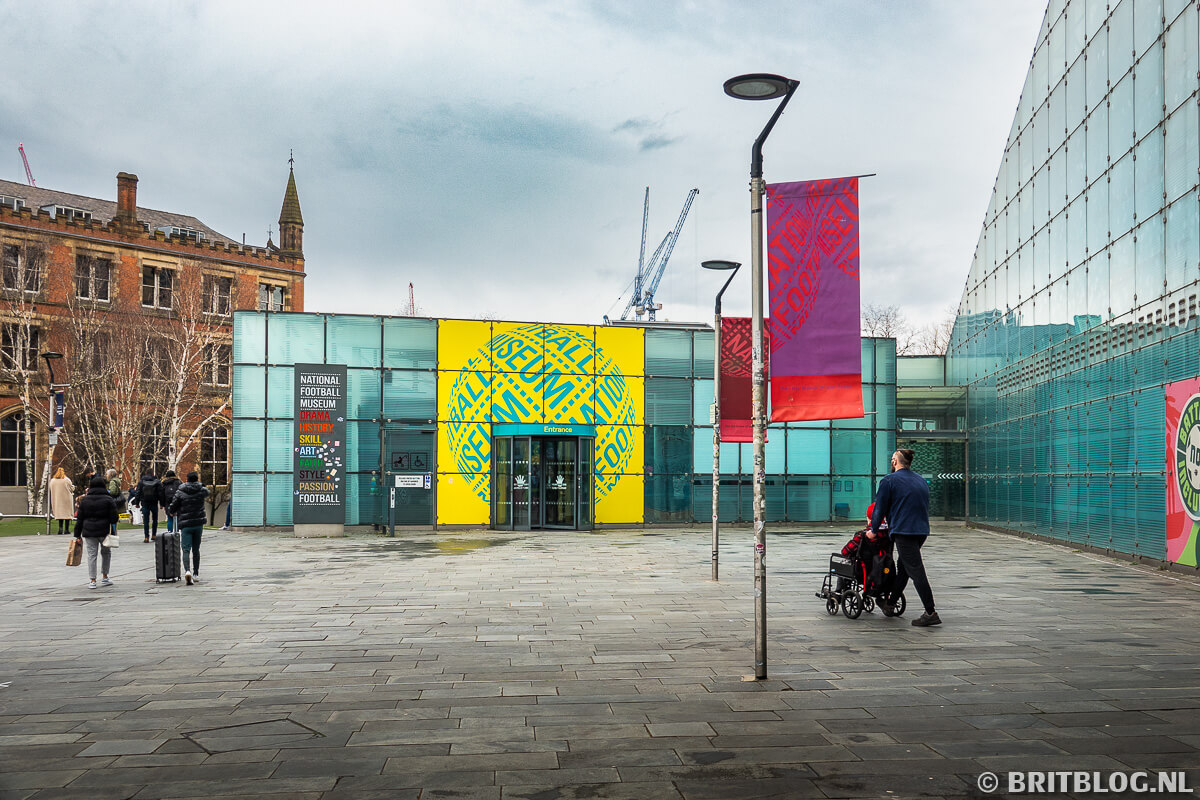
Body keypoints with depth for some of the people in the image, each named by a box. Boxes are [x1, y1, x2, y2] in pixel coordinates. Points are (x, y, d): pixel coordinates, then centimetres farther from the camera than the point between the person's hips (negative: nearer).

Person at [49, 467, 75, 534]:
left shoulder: (52, 481, 2)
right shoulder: (67, 480, -8)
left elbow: (51, 491, 9)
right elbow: (72, 489, 0)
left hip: (57, 500, 3)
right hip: (66, 499, -3)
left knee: (60, 514, 9)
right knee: (67, 513, 4)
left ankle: (60, 528, -7)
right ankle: (66, 529, 1)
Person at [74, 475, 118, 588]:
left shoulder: (84, 500, 5)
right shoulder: (108, 499, -2)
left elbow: (80, 518, 6)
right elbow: (113, 517, -6)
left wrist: (78, 534, 10)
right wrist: (113, 532, 3)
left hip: (89, 532, 1)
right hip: (104, 532, -1)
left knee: (91, 555, 3)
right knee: (106, 553, 16)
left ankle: (92, 580, -1)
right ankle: (105, 578, 19)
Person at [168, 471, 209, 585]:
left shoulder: (180, 492, -4)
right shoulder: (202, 490, 0)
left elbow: (172, 509, -1)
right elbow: (207, 493, 25)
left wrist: (173, 512, 22)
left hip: (186, 524, -2)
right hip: (198, 523, 2)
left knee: (186, 550, -7)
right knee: (196, 549, 15)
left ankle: (187, 571, -30)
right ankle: (196, 573, 21)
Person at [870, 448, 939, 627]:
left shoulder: (889, 481, -5)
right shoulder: (921, 480, 16)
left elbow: (880, 508, -3)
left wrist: (874, 531, 9)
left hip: (904, 531, -8)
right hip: (922, 530, 8)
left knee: (916, 571, -8)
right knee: (902, 567, 20)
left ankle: (931, 613, -12)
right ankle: (890, 603, 31)